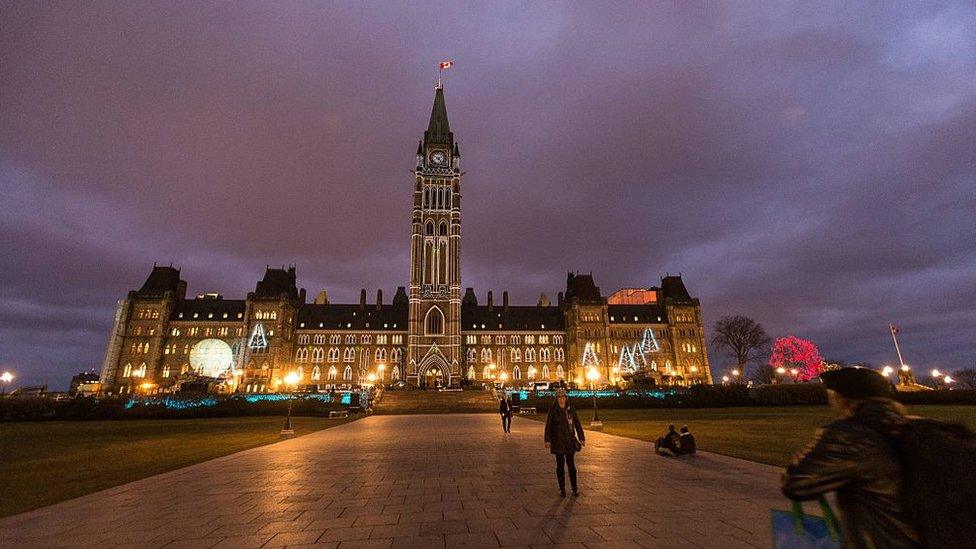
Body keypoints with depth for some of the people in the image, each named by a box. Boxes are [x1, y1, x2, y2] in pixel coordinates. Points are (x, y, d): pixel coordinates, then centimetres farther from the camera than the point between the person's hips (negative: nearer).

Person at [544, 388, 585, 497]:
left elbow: (577, 424, 9)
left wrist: (582, 438, 6)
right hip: (557, 441, -2)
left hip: (570, 440, 2)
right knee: (560, 464, 5)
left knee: (571, 464, 4)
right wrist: (547, 440, -12)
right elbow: (548, 425, -5)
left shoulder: (571, 409, 4)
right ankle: (562, 489, 16)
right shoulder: (553, 410, -4)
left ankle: (574, 488, 19)